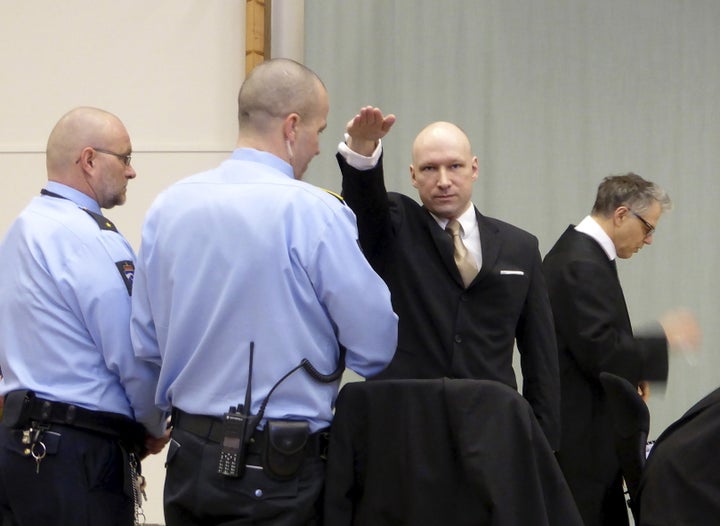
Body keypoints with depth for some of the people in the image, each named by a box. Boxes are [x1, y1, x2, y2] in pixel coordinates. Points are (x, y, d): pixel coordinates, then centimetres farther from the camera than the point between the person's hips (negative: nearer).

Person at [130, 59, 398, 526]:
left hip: (188, 458, 6)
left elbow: (147, 344, 10)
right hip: (279, 470, -6)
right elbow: (376, 347, -11)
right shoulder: (313, 212, -14)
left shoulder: (168, 206, 3)